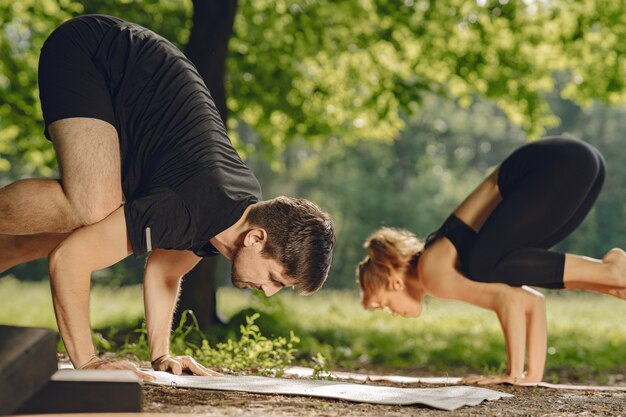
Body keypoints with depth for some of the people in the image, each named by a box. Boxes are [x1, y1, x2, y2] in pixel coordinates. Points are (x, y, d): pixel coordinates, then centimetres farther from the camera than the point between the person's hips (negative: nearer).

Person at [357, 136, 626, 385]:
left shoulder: (433, 275, -3)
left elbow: (510, 300, -12)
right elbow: (531, 300, 23)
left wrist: (515, 373, -6)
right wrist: (534, 373, 20)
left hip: (559, 166, -9)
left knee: (483, 266, -13)